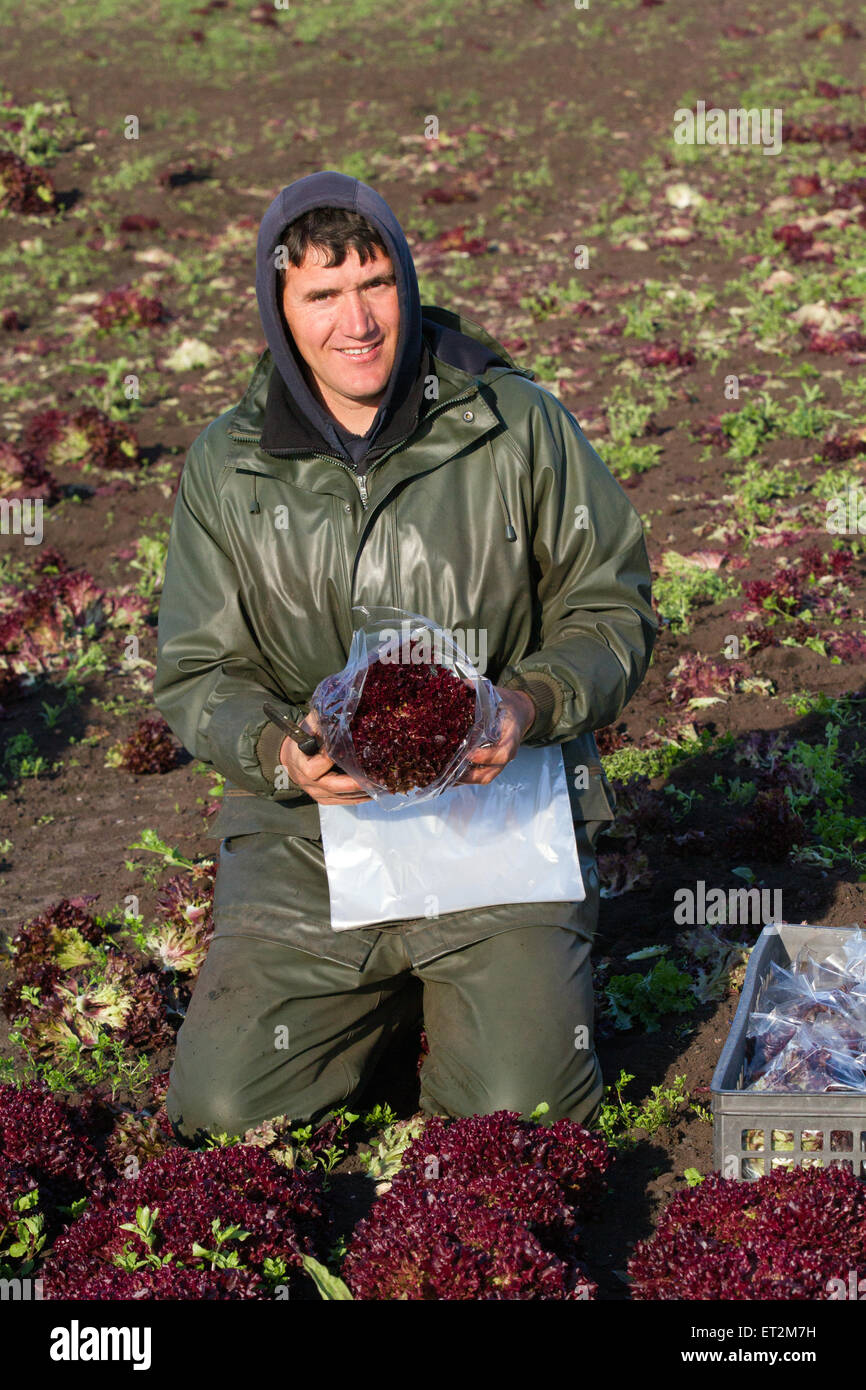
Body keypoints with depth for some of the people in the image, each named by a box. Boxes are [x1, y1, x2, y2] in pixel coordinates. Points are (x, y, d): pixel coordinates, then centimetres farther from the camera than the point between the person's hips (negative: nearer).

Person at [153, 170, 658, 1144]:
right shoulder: (226, 465, 0)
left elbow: (613, 608, 1)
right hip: (306, 835, 2)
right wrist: (284, 752, -18)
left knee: (521, 1116, -15)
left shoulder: (517, 423, -5)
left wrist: (528, 704, -20)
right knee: (221, 1112, -8)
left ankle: (507, 983, 20)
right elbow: (193, 673, 4)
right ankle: (390, 992, 21)